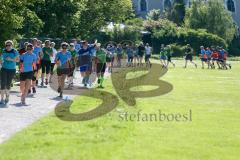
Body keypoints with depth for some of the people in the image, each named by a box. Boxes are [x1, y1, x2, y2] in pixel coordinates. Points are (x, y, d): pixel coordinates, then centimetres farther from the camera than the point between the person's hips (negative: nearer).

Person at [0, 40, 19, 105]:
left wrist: (11, 59, -16)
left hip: (12, 70, -1)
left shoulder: (15, 51, -6)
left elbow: (18, 60, -3)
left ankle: (7, 97, 30)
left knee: (8, 84, 8)